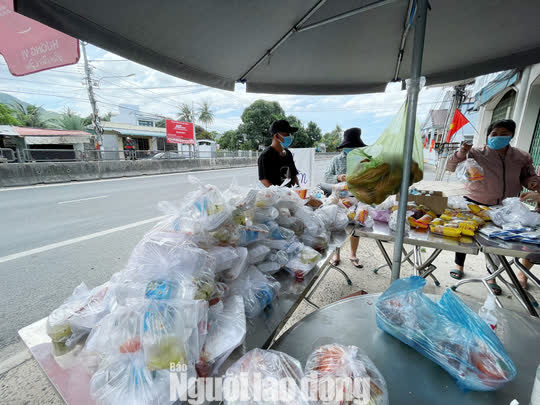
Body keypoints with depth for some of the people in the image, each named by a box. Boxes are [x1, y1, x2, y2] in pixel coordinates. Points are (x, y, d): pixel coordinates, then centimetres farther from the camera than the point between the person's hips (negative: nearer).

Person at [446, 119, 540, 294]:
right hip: (474, 204, -3)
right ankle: (459, 265, 32)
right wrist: (461, 153, -28)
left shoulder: (522, 157, 3)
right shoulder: (476, 153, -9)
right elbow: (451, 168, -11)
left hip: (504, 208, 4)